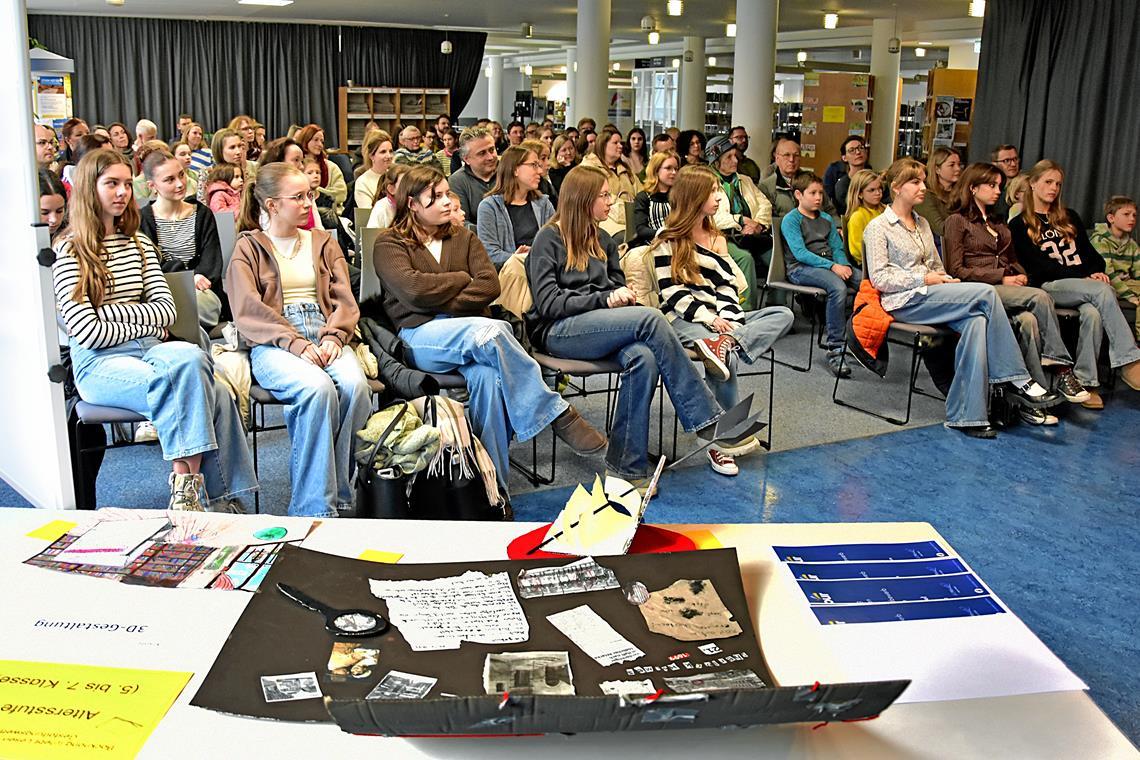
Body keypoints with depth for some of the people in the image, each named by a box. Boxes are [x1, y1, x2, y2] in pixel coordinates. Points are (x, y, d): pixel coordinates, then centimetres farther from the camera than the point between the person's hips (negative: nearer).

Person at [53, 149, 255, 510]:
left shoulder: (140, 244, 19)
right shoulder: (70, 251, 2)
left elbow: (166, 308, 7)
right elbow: (86, 331, -8)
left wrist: (111, 311, -6)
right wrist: (146, 324, -3)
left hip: (150, 350, 5)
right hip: (100, 363, -5)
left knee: (190, 357, -30)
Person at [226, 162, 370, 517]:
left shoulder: (324, 242, 23)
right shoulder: (249, 248, 11)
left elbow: (344, 300, 13)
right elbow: (248, 309, -3)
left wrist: (333, 338, -9)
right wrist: (297, 344, -17)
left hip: (325, 338, 3)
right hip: (273, 345, -3)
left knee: (355, 384, -31)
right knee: (317, 387, -35)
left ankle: (339, 498, -21)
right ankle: (316, 508, -29)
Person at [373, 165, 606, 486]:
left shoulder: (464, 237, 22)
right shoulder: (389, 244, 10)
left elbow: (490, 285, 5)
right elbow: (413, 289, -10)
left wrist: (444, 304, -8)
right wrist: (463, 279, 2)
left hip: (471, 330, 3)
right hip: (420, 336, -3)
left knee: (487, 375, -35)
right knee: (488, 331, -36)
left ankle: (494, 482, -33)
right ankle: (556, 412, -28)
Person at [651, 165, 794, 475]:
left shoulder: (716, 238, 22)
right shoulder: (668, 240, 2)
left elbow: (727, 286, 12)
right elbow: (671, 292, -7)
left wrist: (728, 319, -8)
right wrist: (708, 319, -18)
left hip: (719, 319, 7)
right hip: (684, 320, -7)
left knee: (784, 315, -14)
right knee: (726, 357, -35)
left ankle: (726, 345, -36)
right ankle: (726, 438, -30)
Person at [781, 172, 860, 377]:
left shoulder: (827, 219, 24)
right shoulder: (791, 220, 1)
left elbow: (837, 248, 18)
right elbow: (800, 253, -11)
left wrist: (844, 264, -6)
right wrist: (832, 266, -19)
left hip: (829, 265, 6)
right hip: (800, 268, -6)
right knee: (838, 286, -36)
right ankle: (834, 348, -32)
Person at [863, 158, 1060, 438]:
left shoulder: (922, 224, 25)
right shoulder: (878, 226, 1)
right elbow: (879, 278, -9)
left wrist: (946, 280, 3)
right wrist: (924, 279, -13)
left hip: (929, 295, 7)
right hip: (904, 301, -7)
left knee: (976, 321, -29)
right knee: (986, 293, -25)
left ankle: (966, 415, -32)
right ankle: (1016, 378, -19)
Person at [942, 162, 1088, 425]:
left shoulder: (998, 223, 28)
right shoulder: (957, 221, 4)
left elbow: (1012, 261, 31)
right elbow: (956, 270, -6)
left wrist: (1020, 275, 6)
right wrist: (1000, 277, -10)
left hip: (1005, 291, 6)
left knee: (1028, 321, -28)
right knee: (1039, 297, -29)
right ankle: (1061, 367, -26)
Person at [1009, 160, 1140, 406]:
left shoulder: (1069, 218, 27)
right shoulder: (1020, 225, 9)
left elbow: (1090, 252, 19)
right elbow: (1037, 266, -3)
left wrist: (1097, 272, -6)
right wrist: (1085, 277, -11)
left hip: (1086, 285, 4)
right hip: (1049, 287, -4)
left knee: (1092, 313, -34)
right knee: (1103, 291, -33)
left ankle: (1085, 382, -35)